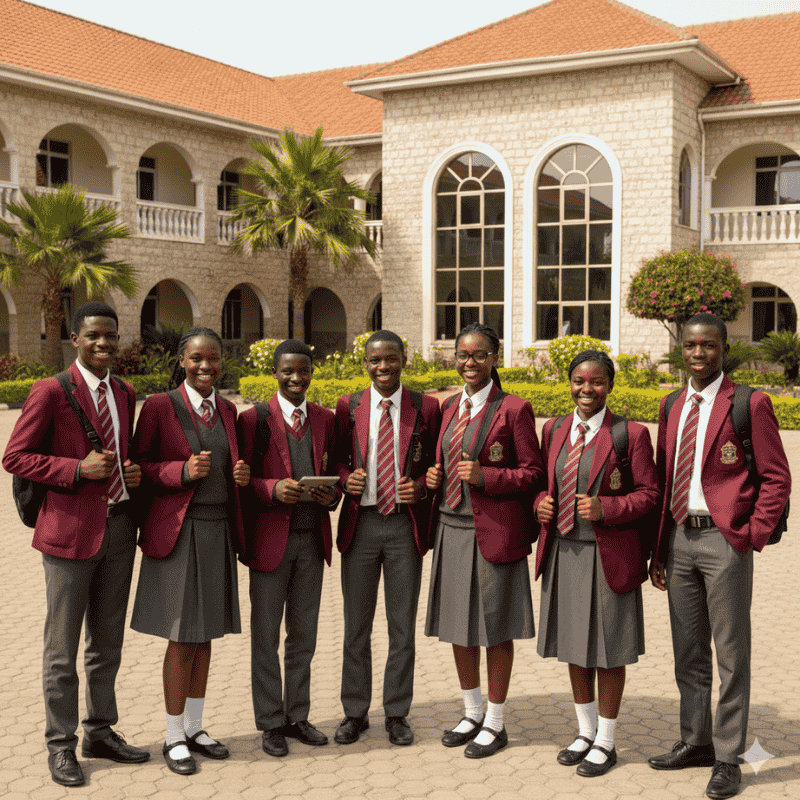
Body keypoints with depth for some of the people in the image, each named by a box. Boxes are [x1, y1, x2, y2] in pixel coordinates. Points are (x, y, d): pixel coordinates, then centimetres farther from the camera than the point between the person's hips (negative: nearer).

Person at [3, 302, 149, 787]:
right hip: (71, 529, -6)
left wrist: (134, 472, 1)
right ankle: (61, 744, 18)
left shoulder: (124, 394, 11)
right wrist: (78, 469, -20)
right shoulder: (52, 392, -9)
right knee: (63, 647, 3)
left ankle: (100, 732, 30)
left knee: (108, 641, 16)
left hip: (120, 526, 6)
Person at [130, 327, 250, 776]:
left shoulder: (227, 411, 9)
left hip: (219, 532, 6)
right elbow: (140, 469, -5)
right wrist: (183, 471, -20)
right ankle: (174, 738, 13)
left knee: (205, 635, 12)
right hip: (178, 533, -6)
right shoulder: (159, 407, -8)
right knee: (182, 638, -1)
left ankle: (195, 728, 25)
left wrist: (242, 475, -3)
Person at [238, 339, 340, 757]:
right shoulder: (253, 418, -3)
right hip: (270, 539, -4)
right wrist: (273, 489, -22)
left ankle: (297, 716, 25)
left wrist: (333, 494, -7)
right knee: (266, 636, 5)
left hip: (313, 538, 4)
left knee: (304, 634, 12)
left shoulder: (325, 419, 9)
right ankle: (270, 723, 17)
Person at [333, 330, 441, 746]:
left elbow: (436, 464, 7)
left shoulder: (426, 408, 1)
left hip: (405, 525, -1)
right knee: (356, 625, 9)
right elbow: (338, 459, 10)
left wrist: (420, 486, -12)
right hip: (360, 524, 1)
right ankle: (355, 713, 22)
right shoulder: (348, 406, 4)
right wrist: (347, 478, -11)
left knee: (403, 625, 8)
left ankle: (397, 714, 21)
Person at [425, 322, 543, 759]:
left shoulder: (513, 409, -8)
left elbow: (532, 473, -8)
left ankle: (495, 723, 19)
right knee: (457, 623, 14)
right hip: (452, 527, 7)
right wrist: (435, 476, 1)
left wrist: (485, 476, -21)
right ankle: (472, 712, 31)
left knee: (495, 627, 4)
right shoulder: (450, 408, 12)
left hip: (494, 531, -6)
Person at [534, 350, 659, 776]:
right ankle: (585, 731, 32)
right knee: (574, 644, 15)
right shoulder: (554, 430, 8)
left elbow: (648, 493, -7)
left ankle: (606, 742, 21)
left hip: (609, 554, -5)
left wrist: (606, 509, -21)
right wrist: (541, 503, -4)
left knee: (607, 650, 5)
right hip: (563, 551, 5)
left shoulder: (631, 434, -8)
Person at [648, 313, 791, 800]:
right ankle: (696, 742, 29)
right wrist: (659, 550, 12)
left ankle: (728, 759, 12)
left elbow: (777, 478, -7)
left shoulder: (749, 404, -7)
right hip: (679, 538, 6)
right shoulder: (672, 408, 12)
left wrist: (752, 536, -13)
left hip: (724, 541, -6)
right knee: (688, 651, 15)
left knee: (731, 654, 2)